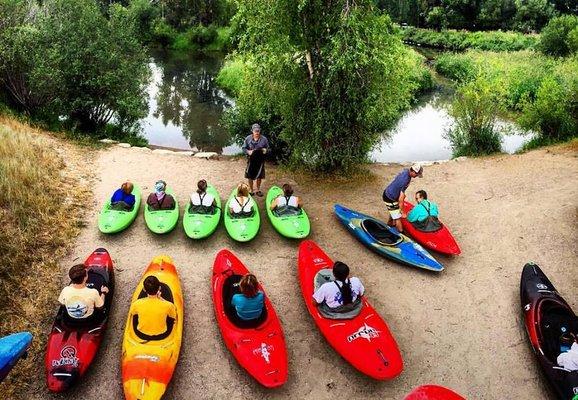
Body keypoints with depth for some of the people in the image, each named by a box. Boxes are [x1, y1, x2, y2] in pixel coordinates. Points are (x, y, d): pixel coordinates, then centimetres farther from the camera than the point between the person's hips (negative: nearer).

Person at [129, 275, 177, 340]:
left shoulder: (137, 304, -26)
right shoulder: (168, 305, -30)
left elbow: (130, 315, 1)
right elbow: (174, 317, -4)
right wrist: (160, 299, -5)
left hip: (141, 335, 1)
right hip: (162, 336, -1)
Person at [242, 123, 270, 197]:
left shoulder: (264, 139, -5)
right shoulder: (248, 139, -5)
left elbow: (267, 148, 5)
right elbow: (244, 148, 2)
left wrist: (265, 150, -17)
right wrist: (248, 151, -18)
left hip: (260, 160, 0)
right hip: (251, 160, 0)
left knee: (259, 176, 10)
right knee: (250, 176, 7)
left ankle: (258, 190, 30)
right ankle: (251, 190, 24)